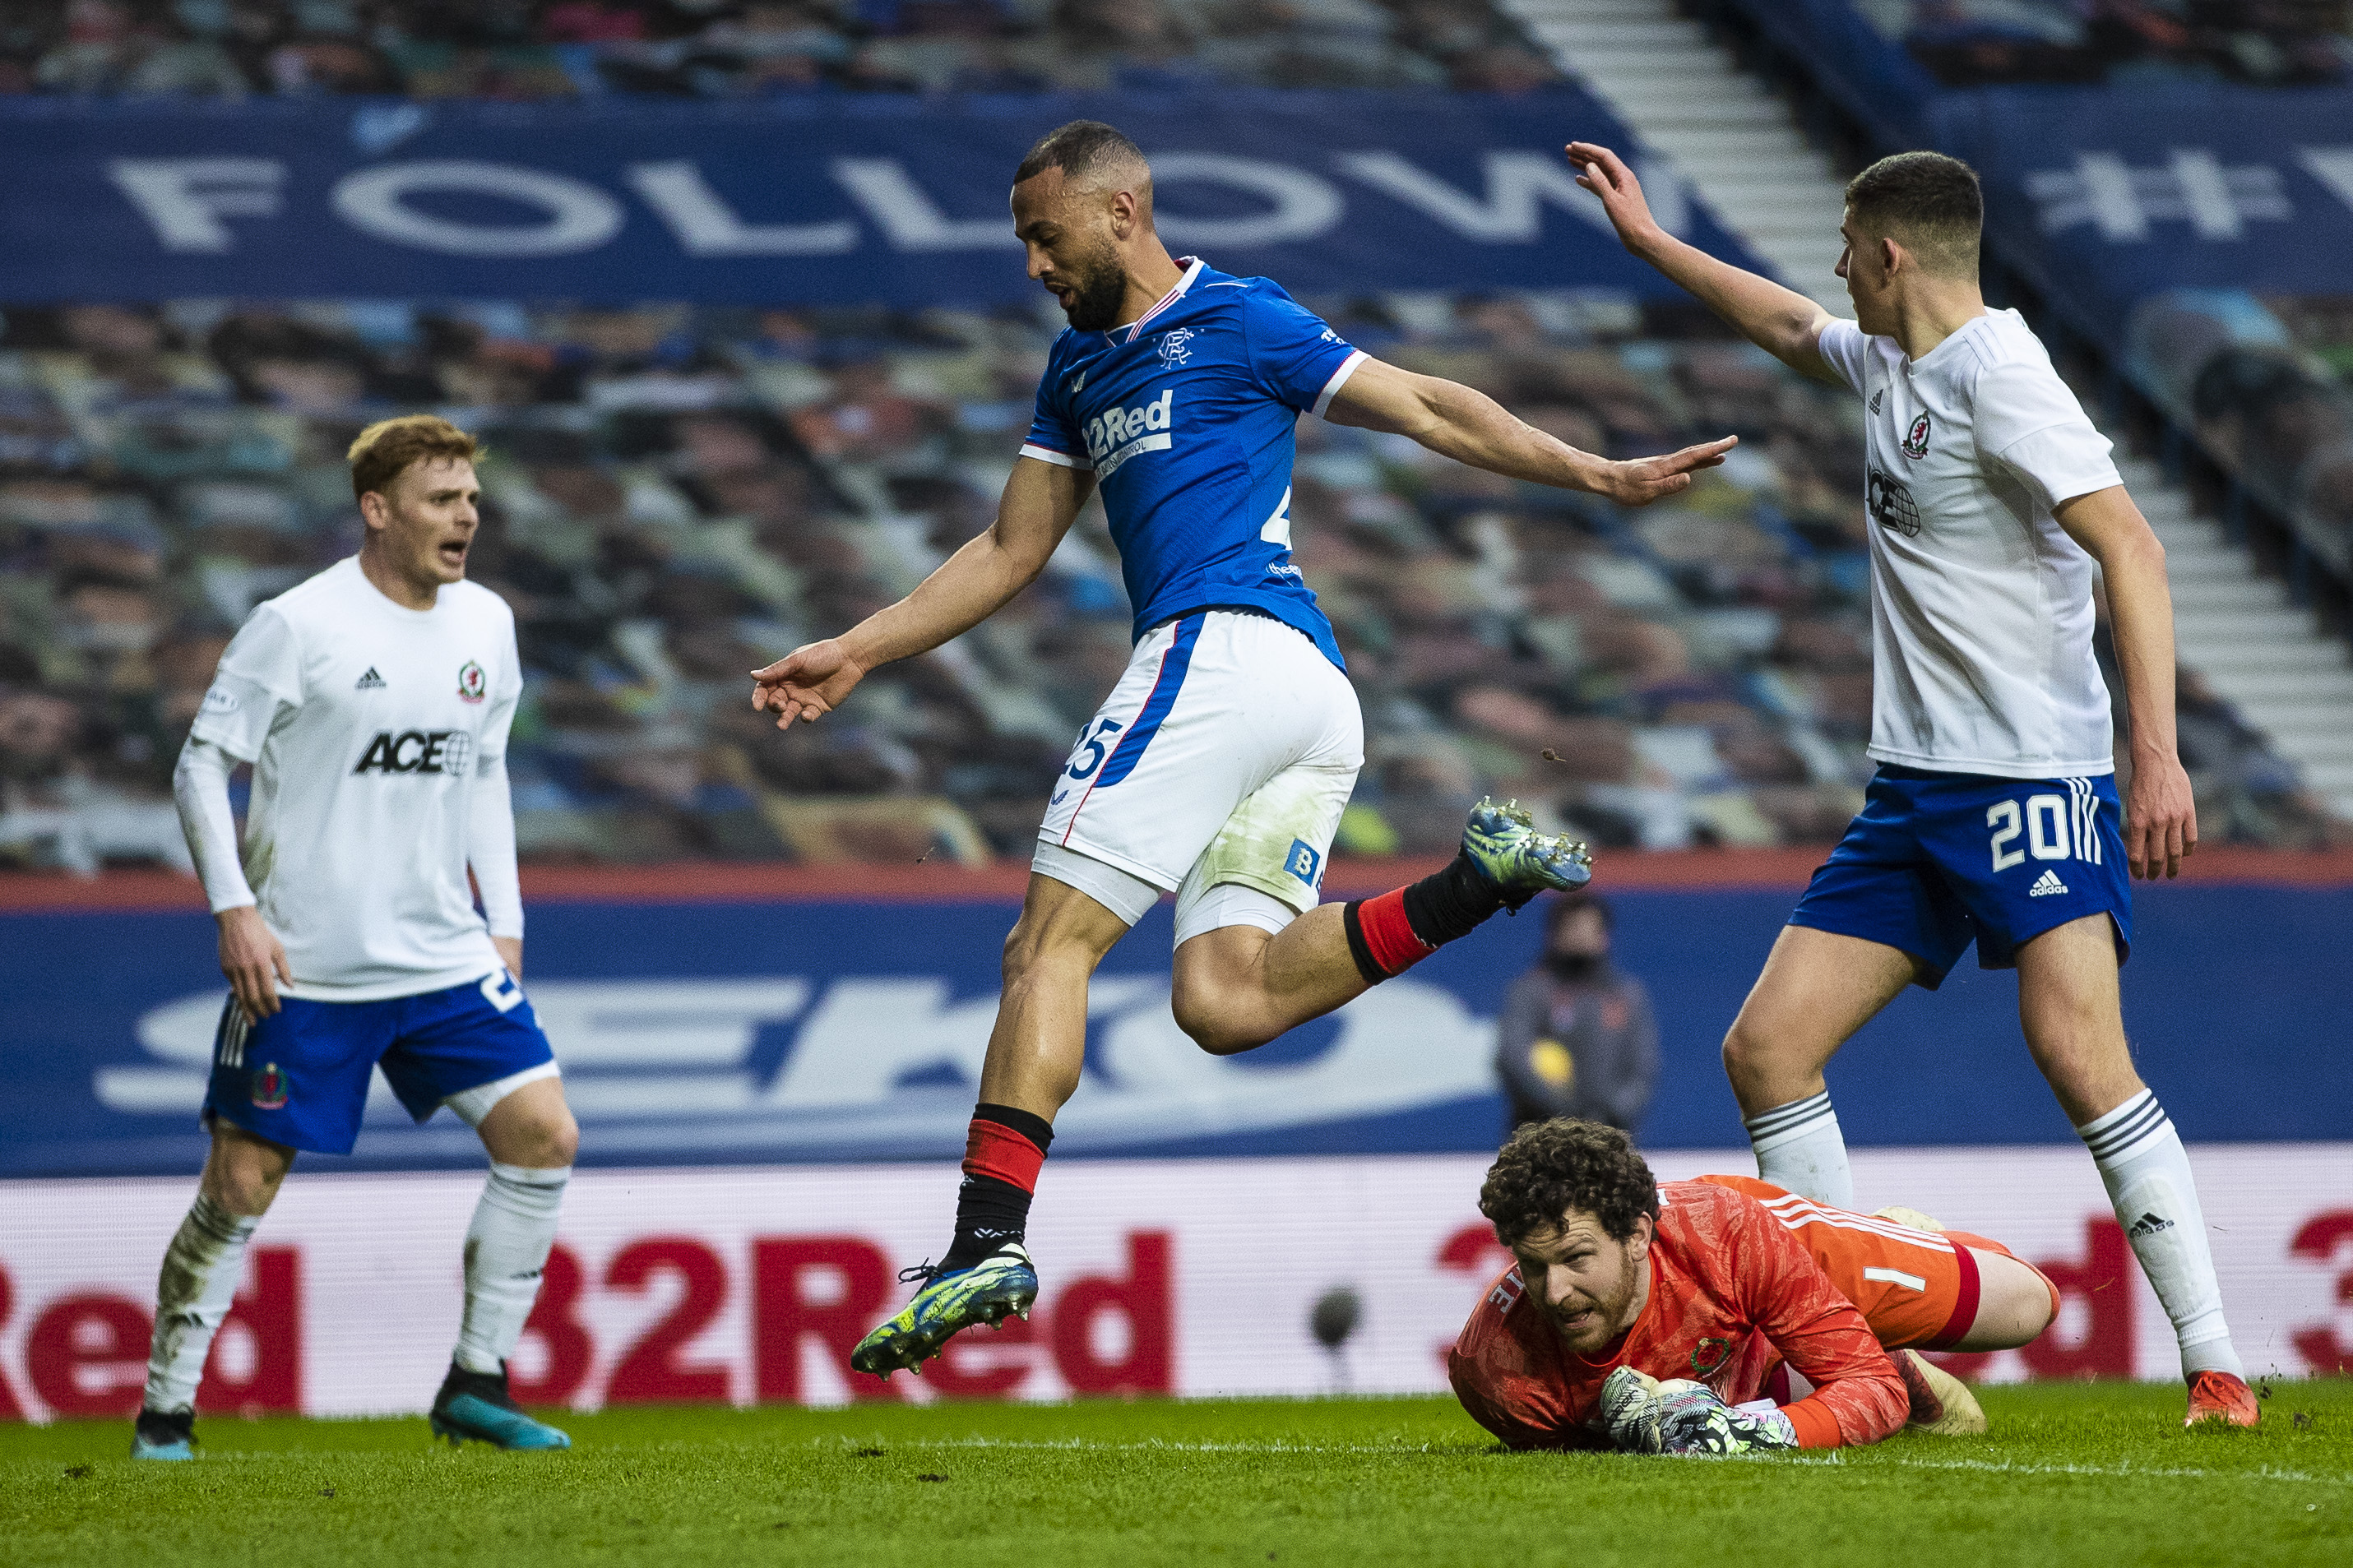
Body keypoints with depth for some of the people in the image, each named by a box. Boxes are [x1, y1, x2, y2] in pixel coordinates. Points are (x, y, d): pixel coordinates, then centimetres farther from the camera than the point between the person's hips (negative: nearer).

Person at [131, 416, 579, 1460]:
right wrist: (235, 910, -14)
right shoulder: (299, 626, -11)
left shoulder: (485, 624, 8)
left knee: (544, 1138, -6)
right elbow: (201, 766, -7)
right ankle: (164, 1414, 11)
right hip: (301, 971, -5)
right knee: (240, 1189, -2)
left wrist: (505, 923, 14)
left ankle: (475, 1386, 5)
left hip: (444, 960, 5)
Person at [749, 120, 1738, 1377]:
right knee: (1226, 1003, -8)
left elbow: (1429, 411, 4)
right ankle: (1478, 879, -8)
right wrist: (853, 655, 24)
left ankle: (987, 1239, -21)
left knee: (1050, 942, -13)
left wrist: (1597, 477, -2)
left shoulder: (1237, 320, 3)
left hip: (1225, 646, -9)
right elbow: (1011, 553, 30)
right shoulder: (1078, 366, 27)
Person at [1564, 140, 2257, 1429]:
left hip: (2034, 777, -9)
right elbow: (1788, 326, 38)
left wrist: (2156, 752, -29)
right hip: (1913, 788, 9)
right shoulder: (1886, 359, 14)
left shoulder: (1997, 369, -13)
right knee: (1766, 1048, 1)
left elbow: (2128, 545, -21)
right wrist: (1647, 238, 43)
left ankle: (2213, 1362, -20)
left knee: (2080, 1054, -24)